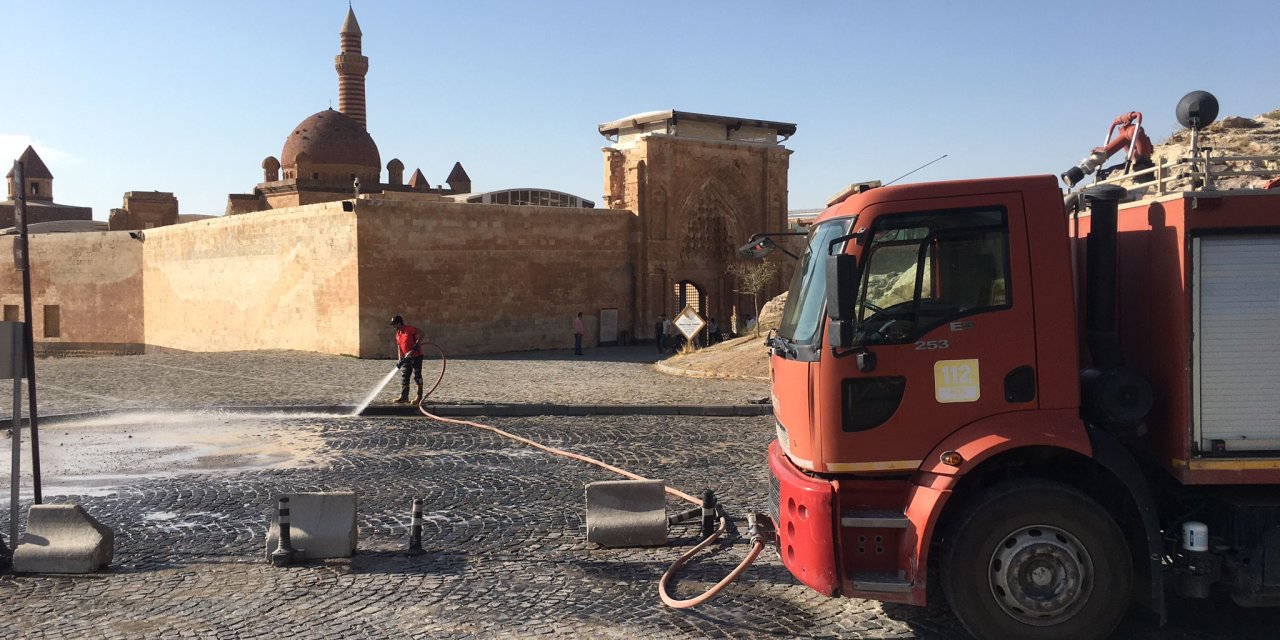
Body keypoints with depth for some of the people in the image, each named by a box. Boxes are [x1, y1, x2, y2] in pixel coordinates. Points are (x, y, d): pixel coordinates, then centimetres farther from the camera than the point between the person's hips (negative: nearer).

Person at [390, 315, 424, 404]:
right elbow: (399, 348, 14)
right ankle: (404, 397, 10)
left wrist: (413, 348, -24)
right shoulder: (398, 334, 11)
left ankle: (419, 397, 7)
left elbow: (420, 338, -18)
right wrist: (400, 360, 7)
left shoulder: (411, 329, -12)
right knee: (404, 377, 5)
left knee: (417, 377, -1)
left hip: (416, 357, -8)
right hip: (405, 358, 8)